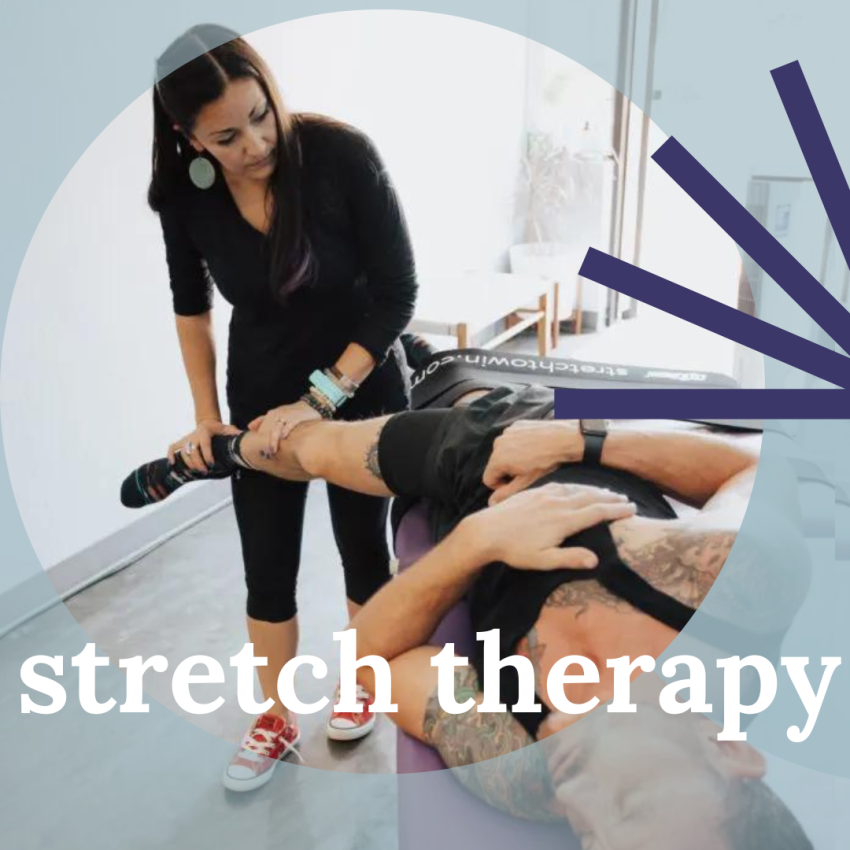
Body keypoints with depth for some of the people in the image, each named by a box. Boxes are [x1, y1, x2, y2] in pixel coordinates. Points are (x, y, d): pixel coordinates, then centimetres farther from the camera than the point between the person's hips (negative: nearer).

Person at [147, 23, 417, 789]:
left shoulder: (342, 153, -25)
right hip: (262, 396, 3)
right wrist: (206, 415, 0)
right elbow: (191, 305, 3)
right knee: (267, 568, 8)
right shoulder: (184, 194, -15)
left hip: (363, 385, -2)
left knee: (364, 546, 13)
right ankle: (277, 719, 31)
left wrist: (320, 399, -24)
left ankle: (362, 681, 40)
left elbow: (398, 293, -20)